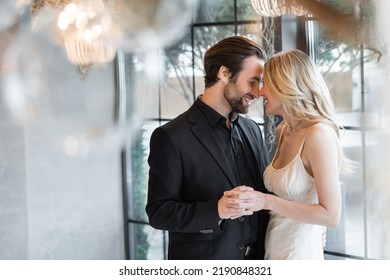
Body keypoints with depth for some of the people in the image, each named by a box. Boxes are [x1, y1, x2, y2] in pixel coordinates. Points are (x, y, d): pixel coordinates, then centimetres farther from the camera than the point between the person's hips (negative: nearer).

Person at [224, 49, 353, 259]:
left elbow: (331, 215, -21)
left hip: (298, 255, -7)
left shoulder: (318, 134, -19)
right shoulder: (282, 131, 4)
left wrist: (266, 201, -25)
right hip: (273, 250, 8)